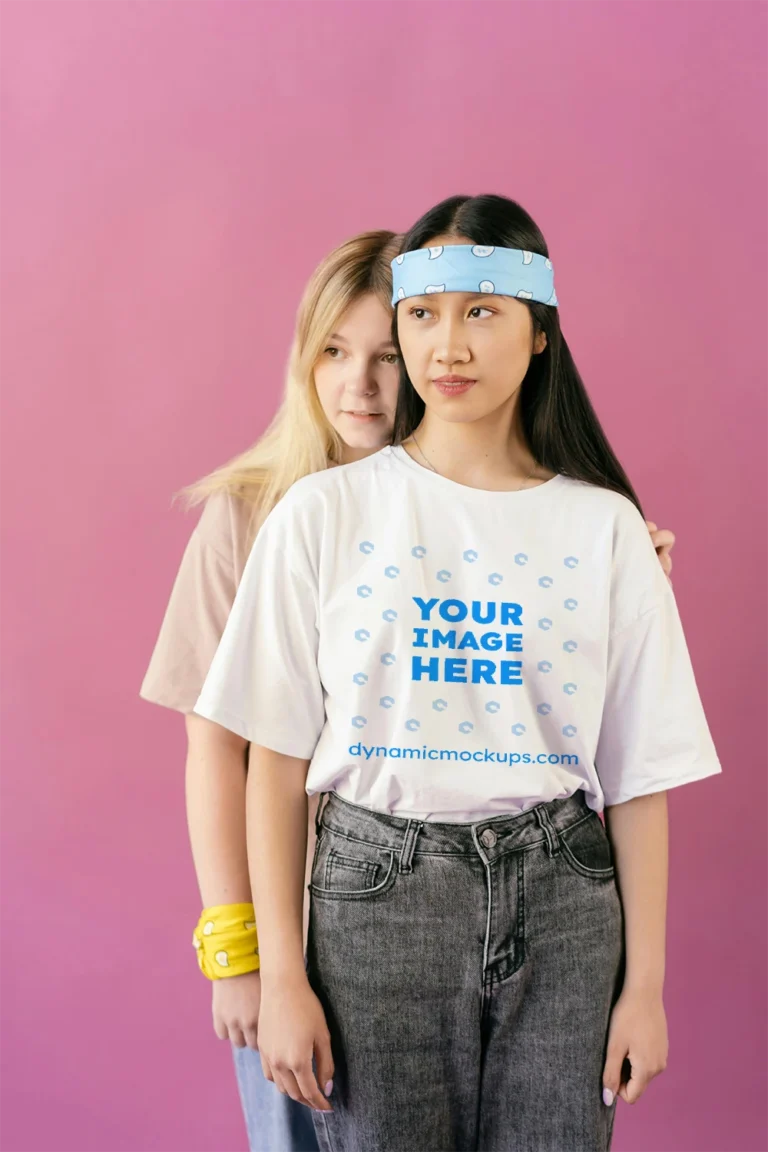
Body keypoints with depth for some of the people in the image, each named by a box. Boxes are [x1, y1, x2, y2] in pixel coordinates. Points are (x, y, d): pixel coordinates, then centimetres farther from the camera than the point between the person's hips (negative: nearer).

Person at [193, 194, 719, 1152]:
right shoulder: (323, 516, -3)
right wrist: (281, 976, -4)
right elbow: (277, 758, -2)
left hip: (561, 902, 1)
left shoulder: (604, 527, 0)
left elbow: (638, 774, 2)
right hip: (376, 893, -1)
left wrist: (645, 981, 2)